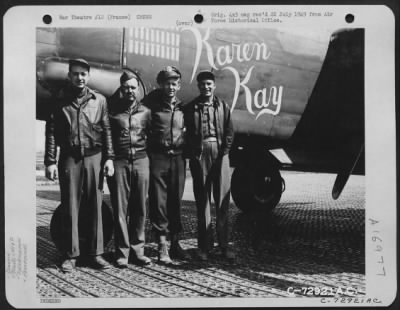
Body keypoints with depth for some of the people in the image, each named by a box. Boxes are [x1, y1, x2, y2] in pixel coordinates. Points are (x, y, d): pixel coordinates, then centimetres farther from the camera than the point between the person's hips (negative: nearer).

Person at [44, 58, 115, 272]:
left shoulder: (99, 100, 8)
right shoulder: (60, 101, 5)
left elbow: (106, 131, 8)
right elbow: (51, 132, 2)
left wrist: (109, 158, 1)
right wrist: (50, 161, -5)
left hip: (94, 158, 1)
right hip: (69, 159, -1)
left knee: (95, 207, 4)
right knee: (70, 208, 2)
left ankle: (95, 253, 13)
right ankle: (70, 255, 10)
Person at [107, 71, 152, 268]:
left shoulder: (145, 112, 12)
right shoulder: (113, 110, 6)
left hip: (141, 161, 2)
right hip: (119, 161, -2)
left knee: (139, 208, 4)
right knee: (120, 208, -2)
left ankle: (137, 250, 13)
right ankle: (122, 252, 4)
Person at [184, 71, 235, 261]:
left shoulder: (223, 106, 12)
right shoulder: (191, 108, 8)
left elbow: (229, 131, 7)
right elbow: (187, 134, 3)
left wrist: (224, 152, -4)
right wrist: (193, 155, -8)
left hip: (220, 155, 1)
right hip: (199, 157, -1)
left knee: (222, 201, 1)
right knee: (202, 201, 3)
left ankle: (223, 244, 9)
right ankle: (204, 246, 9)